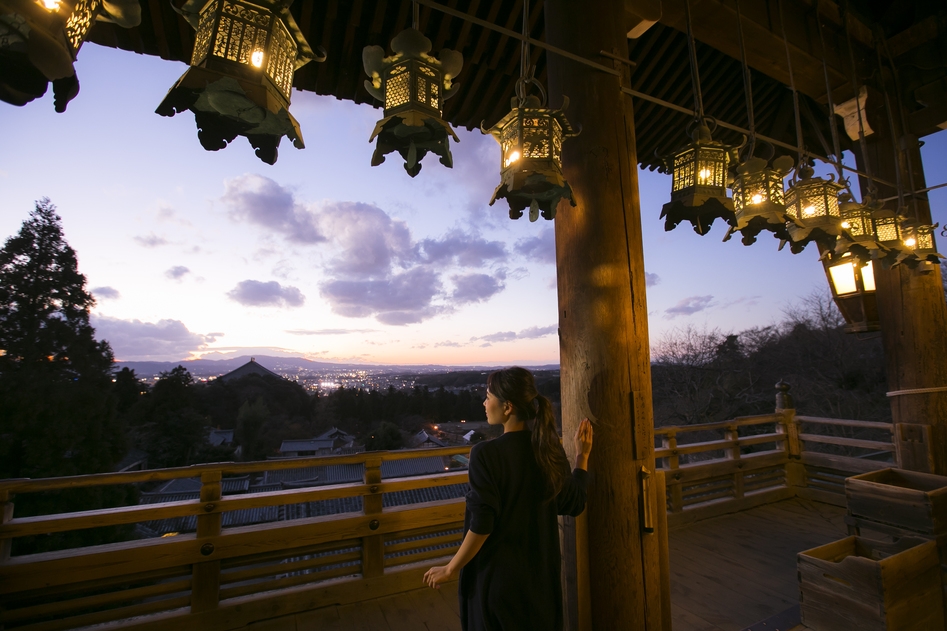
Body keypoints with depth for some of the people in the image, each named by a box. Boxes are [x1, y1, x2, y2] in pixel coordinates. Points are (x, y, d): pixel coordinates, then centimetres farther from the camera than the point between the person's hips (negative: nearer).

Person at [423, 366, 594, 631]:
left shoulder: (485, 453, -23)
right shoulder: (549, 448, -8)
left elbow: (481, 526, -22)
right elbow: (573, 505, 1)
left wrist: (450, 569, -8)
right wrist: (582, 456, 8)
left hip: (498, 576, -5)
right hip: (542, 572, 5)